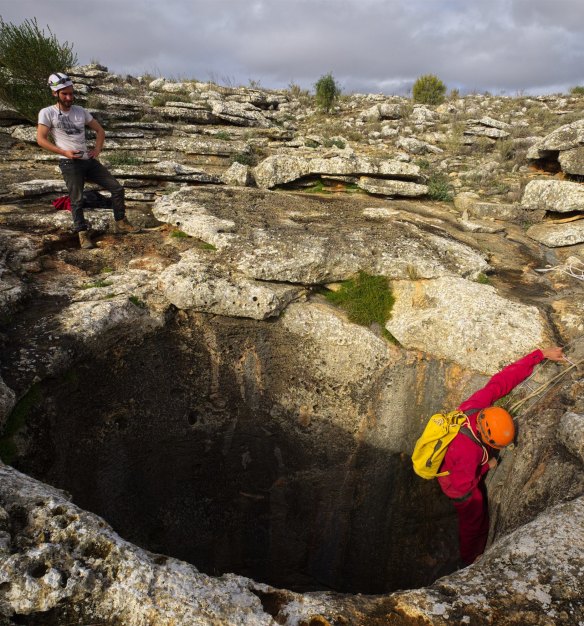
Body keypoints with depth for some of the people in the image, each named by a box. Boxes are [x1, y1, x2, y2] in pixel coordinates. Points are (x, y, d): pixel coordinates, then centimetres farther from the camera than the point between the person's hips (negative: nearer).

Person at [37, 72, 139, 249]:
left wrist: (97, 149, 4)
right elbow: (41, 139, -6)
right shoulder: (47, 113, -3)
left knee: (117, 188, 0)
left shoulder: (80, 111, 10)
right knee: (77, 201, -4)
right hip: (70, 163, -5)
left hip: (89, 160, 5)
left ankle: (120, 223, 13)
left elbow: (100, 130, 19)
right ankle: (83, 234, 9)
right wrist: (64, 152, -16)